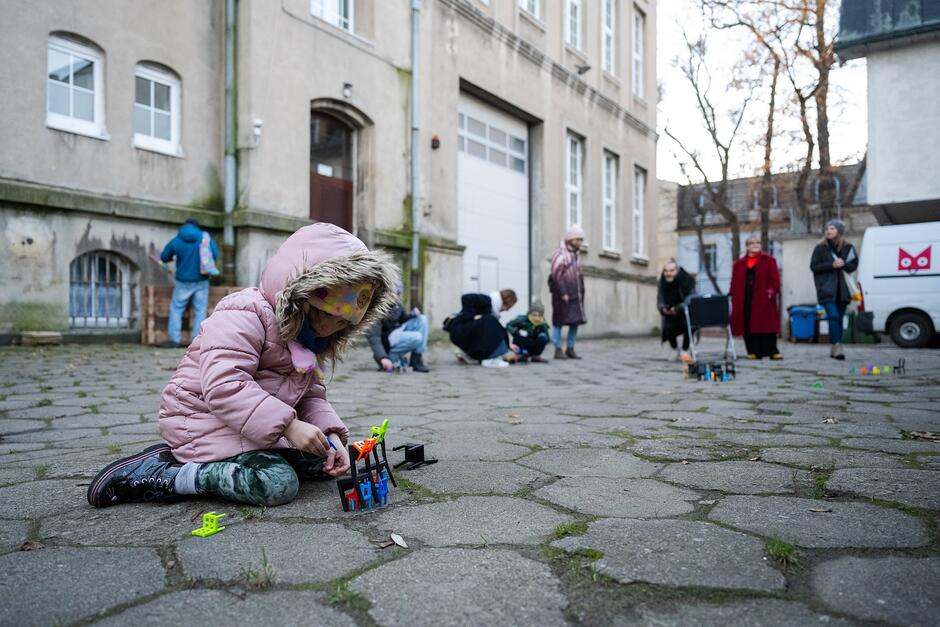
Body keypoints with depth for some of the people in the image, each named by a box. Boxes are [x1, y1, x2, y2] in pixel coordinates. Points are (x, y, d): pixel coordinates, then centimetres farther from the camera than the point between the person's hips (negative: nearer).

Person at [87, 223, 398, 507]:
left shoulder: (307, 342, 10)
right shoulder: (244, 315, -21)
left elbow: (312, 395, 8)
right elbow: (224, 385, -32)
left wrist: (329, 434, -12)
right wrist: (288, 424, -35)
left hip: (257, 428, 10)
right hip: (205, 420, -10)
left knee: (322, 462, 3)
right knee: (277, 484, -27)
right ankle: (162, 475, -15)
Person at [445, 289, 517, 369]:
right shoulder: (486, 300, -12)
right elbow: (466, 298, -27)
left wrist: (508, 345, 13)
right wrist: (473, 316, -24)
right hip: (458, 330, -9)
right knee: (490, 322, -26)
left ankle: (466, 353, 18)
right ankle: (490, 359, -30)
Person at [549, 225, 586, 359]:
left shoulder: (575, 255, 18)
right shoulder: (560, 254, -7)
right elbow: (556, 275, -15)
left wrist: (581, 294, 13)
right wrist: (563, 293, -19)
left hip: (575, 296, 8)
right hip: (562, 295, -8)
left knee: (576, 322, 7)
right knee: (559, 322, -1)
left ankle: (570, 349, 16)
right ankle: (558, 350, 4)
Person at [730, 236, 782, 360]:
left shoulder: (768, 260, 8)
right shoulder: (739, 264, 14)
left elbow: (775, 278, -1)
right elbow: (735, 283, 11)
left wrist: (773, 290, -15)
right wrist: (733, 297, 1)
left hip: (763, 299, -2)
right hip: (744, 300, 3)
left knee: (766, 325, -5)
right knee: (748, 326, 1)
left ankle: (772, 351, -2)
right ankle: (753, 352, 7)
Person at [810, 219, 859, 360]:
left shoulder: (848, 247, 7)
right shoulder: (820, 247, -1)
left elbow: (854, 265, 10)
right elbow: (813, 266, -4)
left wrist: (843, 264, -11)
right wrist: (832, 265, -15)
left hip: (841, 288, 4)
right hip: (827, 289, -3)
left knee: (838, 318, 6)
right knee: (833, 316, -16)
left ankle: (833, 348, 14)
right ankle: (837, 347, -17)